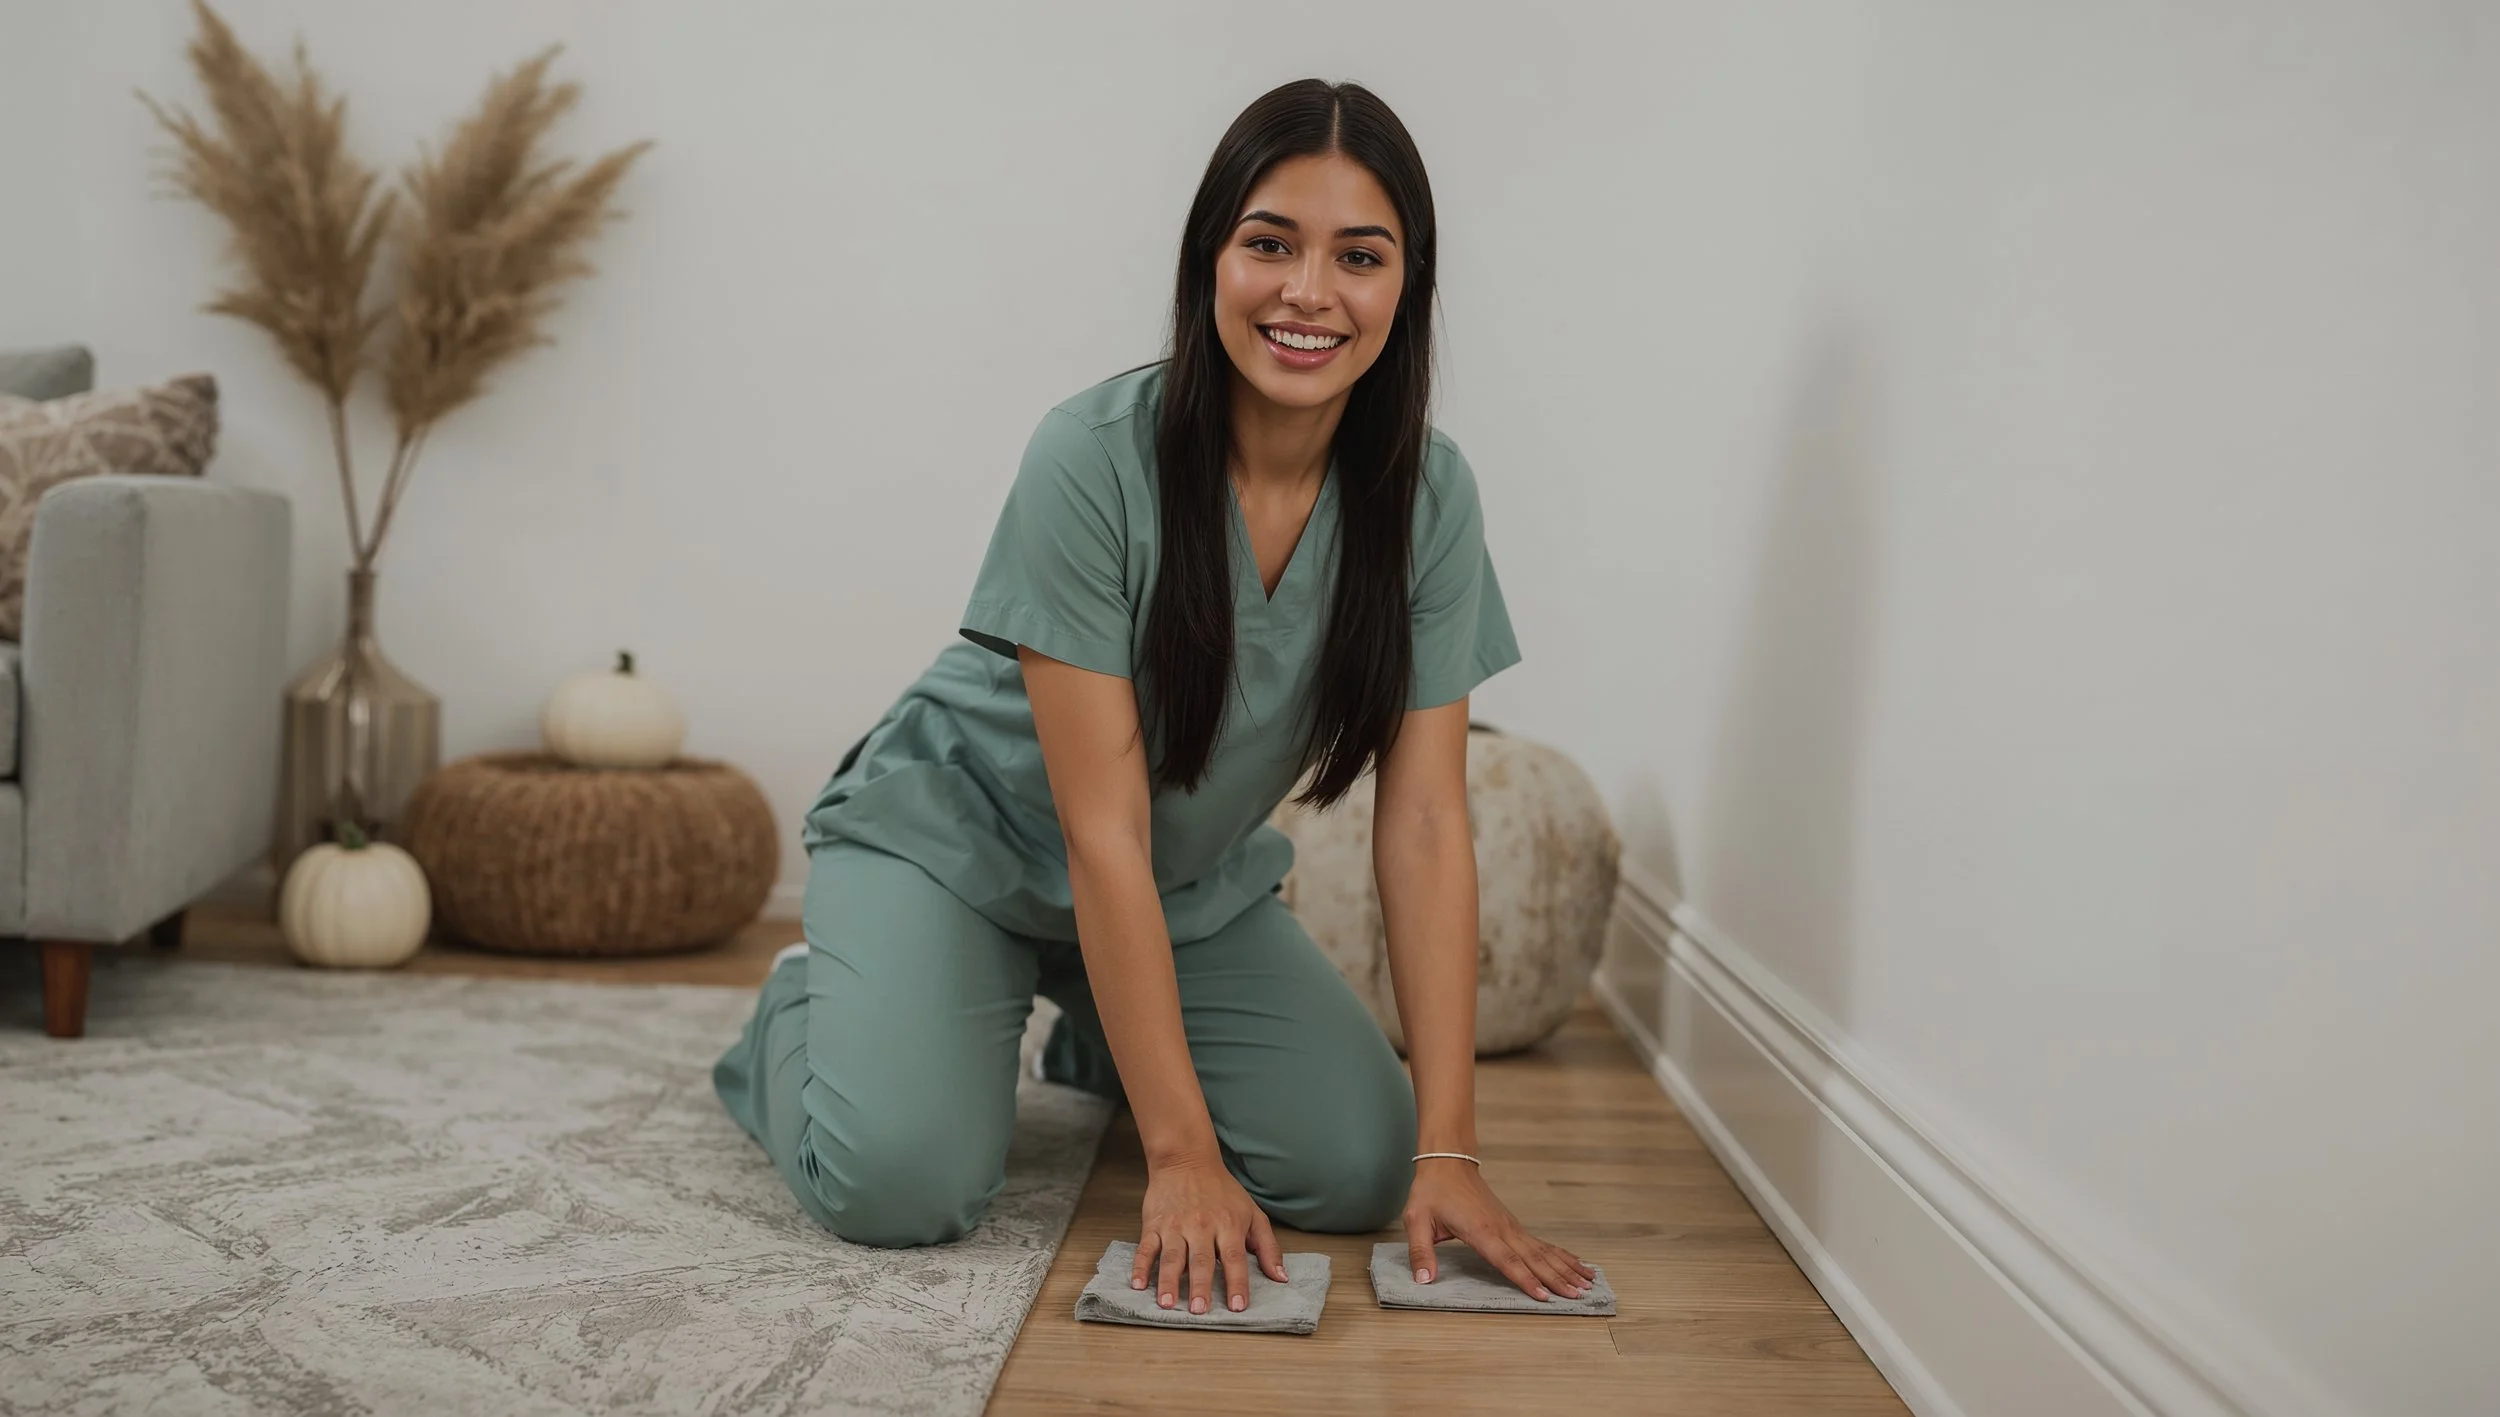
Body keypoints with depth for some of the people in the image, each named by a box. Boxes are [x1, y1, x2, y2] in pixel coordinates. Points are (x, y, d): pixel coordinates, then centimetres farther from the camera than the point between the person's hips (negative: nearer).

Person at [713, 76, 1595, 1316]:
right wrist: (1181, 1155, -29)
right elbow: (1102, 831, -28)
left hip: (1196, 885, 5)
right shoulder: (1095, 459, -28)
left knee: (1360, 1167, -13)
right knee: (901, 1184, -25)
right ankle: (809, 1011, 11)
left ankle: (1103, 1039, 17)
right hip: (958, 835, -4)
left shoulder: (1428, 498, -15)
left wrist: (1447, 1149, -22)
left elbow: (1424, 822, -15)